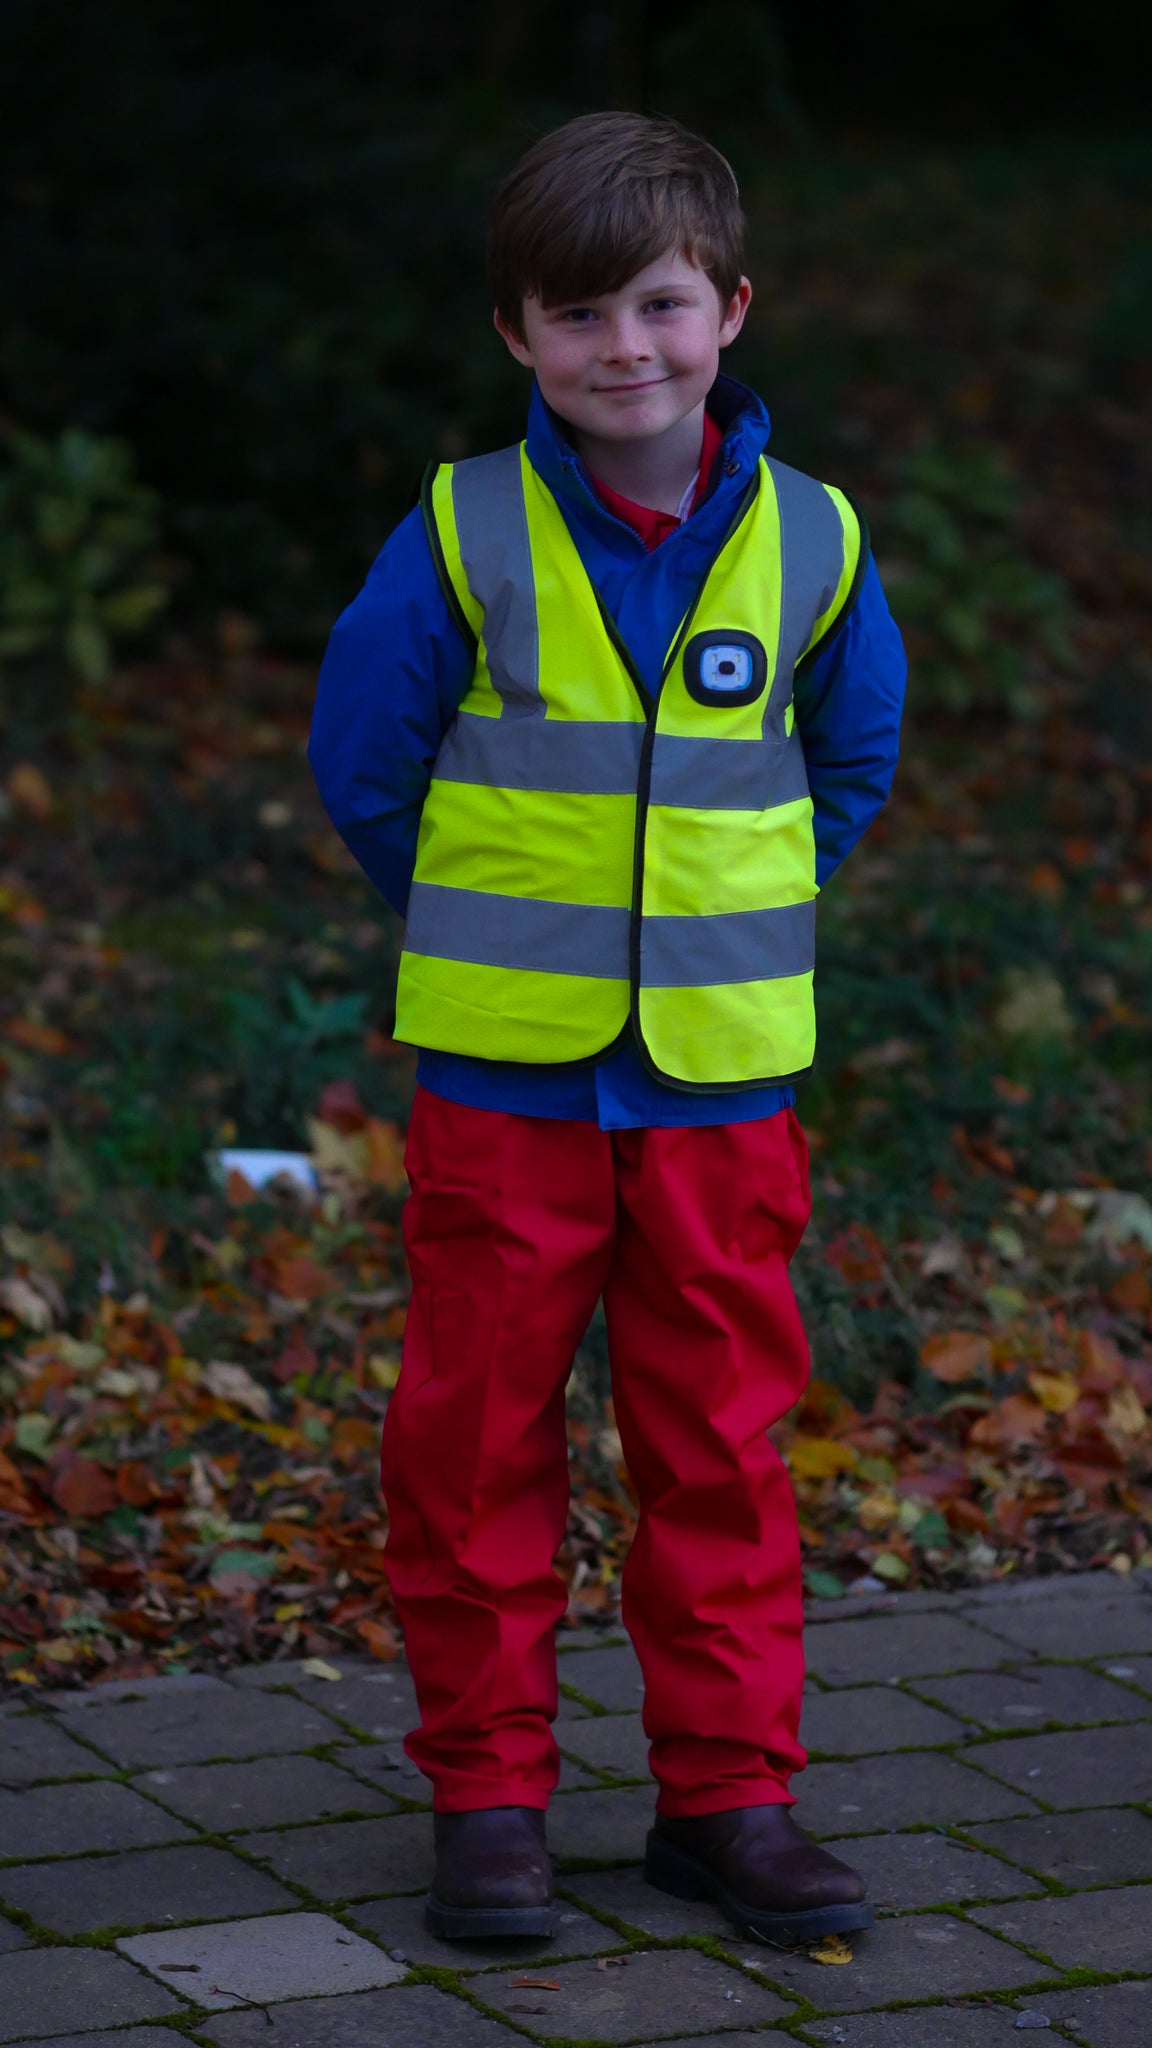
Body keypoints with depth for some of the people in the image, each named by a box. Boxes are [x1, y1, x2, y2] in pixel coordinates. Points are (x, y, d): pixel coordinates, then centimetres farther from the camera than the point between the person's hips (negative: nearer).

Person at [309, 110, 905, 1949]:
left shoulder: (810, 544, -1)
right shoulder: (463, 539, -6)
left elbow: (849, 763, 16)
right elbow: (362, 764, 4)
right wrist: (494, 934, 10)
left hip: (724, 1080, 1)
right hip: (504, 1074, -1)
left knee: (721, 1447, 7)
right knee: (476, 1450, 5)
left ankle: (729, 1795, 17)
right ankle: (487, 1797, 16)